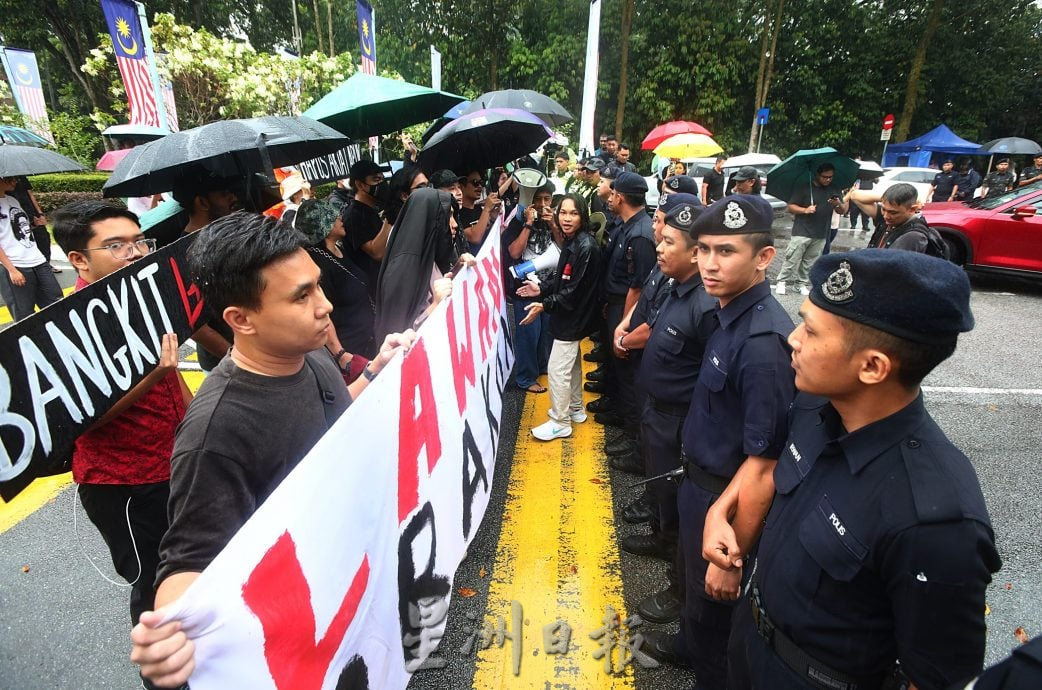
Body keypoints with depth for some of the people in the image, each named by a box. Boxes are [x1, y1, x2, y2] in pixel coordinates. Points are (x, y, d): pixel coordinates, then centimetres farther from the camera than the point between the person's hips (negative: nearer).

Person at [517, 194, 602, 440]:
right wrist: (541, 288, 3)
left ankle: (560, 423, 14)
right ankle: (576, 410, 38)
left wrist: (544, 305, -24)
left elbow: (575, 291, -24)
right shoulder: (571, 242, 6)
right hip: (569, 315, 10)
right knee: (571, 363, 21)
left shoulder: (586, 247, -23)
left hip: (573, 317, -10)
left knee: (557, 369, -2)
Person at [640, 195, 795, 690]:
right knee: (694, 580, 31)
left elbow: (763, 465, -28)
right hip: (698, 478, 8)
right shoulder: (729, 312, -4)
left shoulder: (763, 342, -31)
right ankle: (688, 644, 59)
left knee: (713, 598, 18)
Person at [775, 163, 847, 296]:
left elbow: (843, 211, 12)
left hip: (821, 235, 4)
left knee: (809, 262, 5)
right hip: (801, 232, -4)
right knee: (792, 259, -7)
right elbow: (791, 207, -2)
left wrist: (839, 204, -11)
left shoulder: (835, 190, 12)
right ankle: (781, 281, 3)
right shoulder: (804, 188, 0)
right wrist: (805, 210, -20)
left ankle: (801, 283, 15)